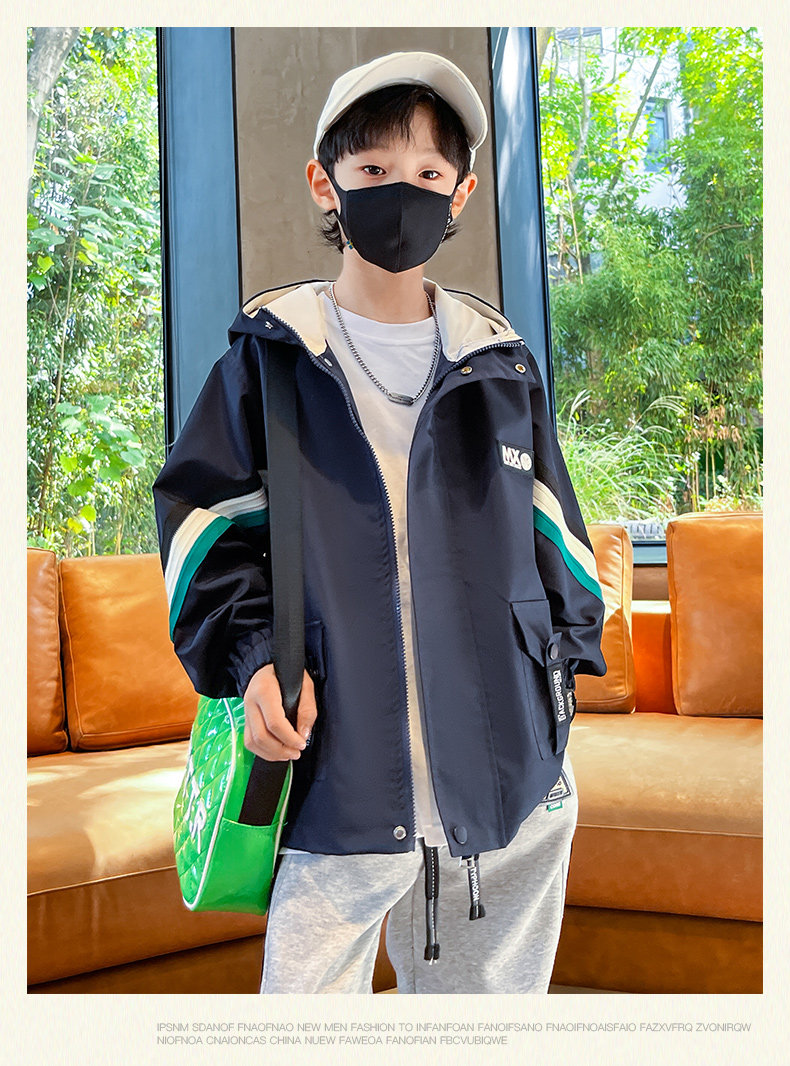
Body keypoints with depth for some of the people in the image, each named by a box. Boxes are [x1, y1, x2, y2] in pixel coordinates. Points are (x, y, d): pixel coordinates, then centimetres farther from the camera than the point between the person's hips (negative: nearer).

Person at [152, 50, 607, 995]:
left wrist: (564, 657, 9)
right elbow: (206, 516, 4)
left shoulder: (501, 364, 11)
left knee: (491, 988, 16)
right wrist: (249, 656, -8)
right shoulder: (270, 356, 3)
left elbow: (550, 528, 16)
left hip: (506, 770, 3)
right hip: (338, 770, -2)